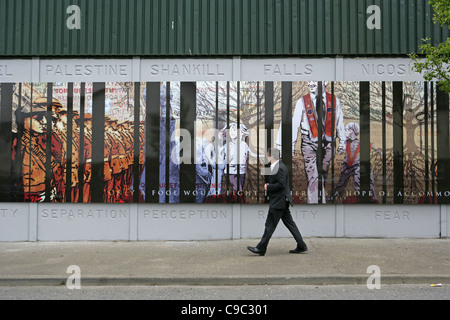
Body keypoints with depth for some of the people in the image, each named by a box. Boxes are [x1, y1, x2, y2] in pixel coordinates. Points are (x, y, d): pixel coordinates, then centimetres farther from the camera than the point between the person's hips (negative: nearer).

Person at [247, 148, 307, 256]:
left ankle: (261, 248, 1)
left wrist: (268, 187, -14)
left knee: (270, 224, -5)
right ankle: (301, 246, 15)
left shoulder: (280, 168, -17)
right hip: (282, 201, 10)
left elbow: (281, 184, -24)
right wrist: (268, 186, 7)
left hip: (279, 201, -10)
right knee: (289, 223, 12)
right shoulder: (276, 167, 15)